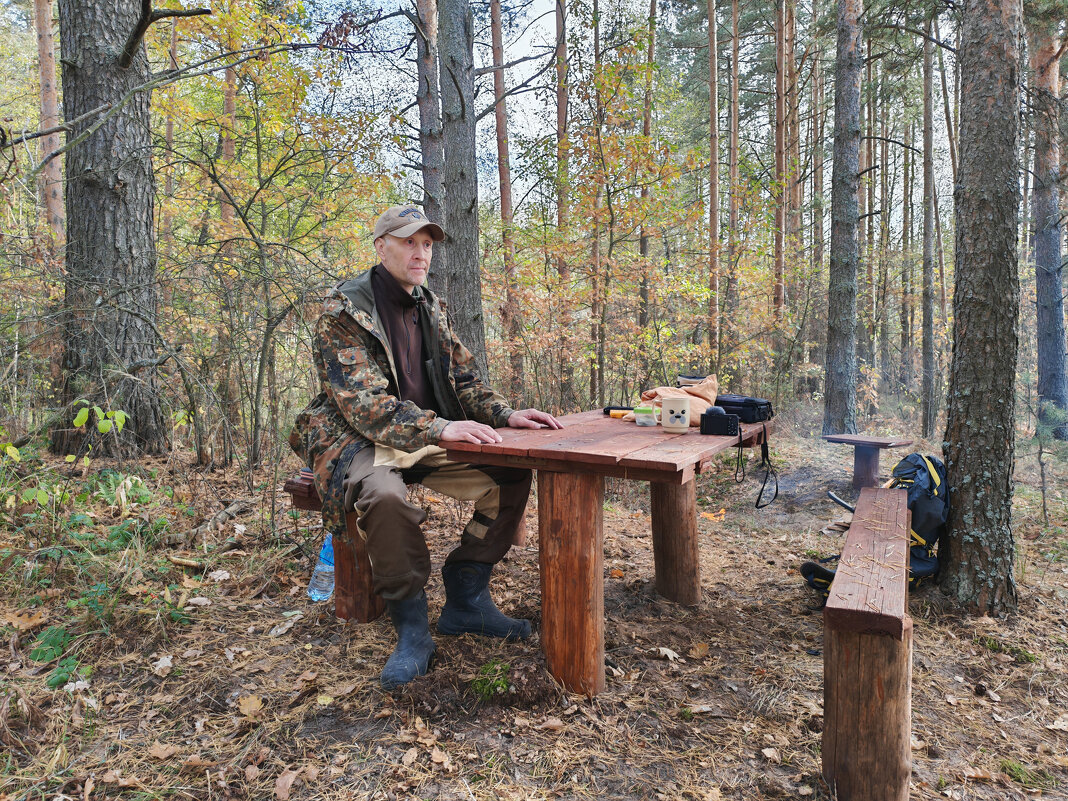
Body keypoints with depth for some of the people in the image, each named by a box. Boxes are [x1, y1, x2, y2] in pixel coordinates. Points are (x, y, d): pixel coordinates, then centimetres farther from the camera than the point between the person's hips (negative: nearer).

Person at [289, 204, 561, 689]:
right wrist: (438, 429, -35)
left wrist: (505, 415, -4)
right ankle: (411, 626, -18)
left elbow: (463, 378, 14)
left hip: (430, 436, 7)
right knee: (385, 493, -39)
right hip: (359, 437, -6)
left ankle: (465, 599, 1)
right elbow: (362, 401, -22)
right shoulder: (343, 310, -11)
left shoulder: (428, 307, 11)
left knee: (512, 474, -11)